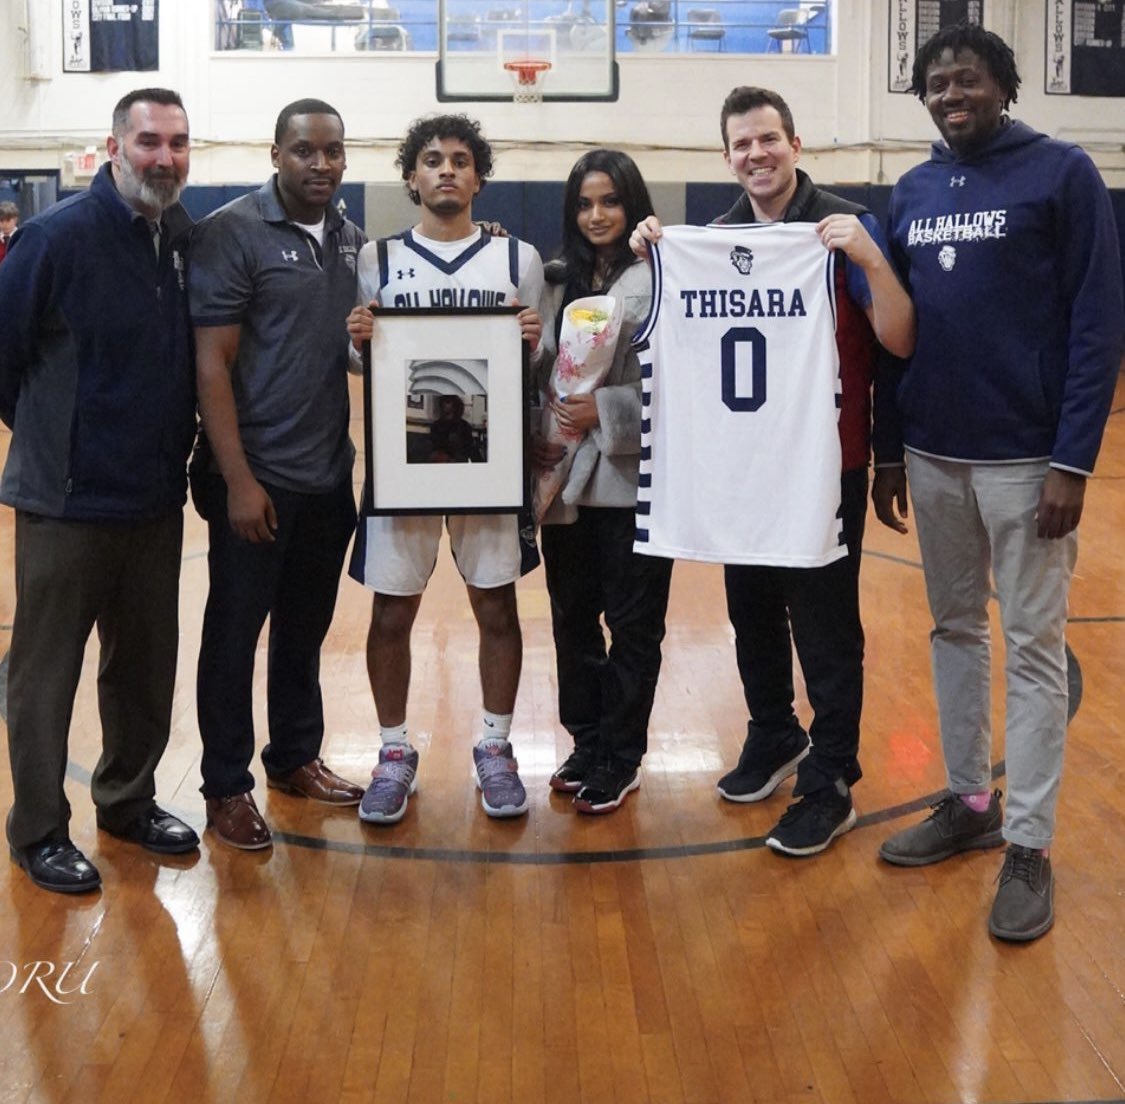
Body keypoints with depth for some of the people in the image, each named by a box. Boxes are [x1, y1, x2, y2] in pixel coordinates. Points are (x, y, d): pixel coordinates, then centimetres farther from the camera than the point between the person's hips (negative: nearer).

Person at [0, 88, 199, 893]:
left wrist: (173, 441, 8)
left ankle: (129, 800, 34)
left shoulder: (188, 239, 2)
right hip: (67, 499, -5)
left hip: (156, 498, 6)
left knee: (146, 663, 16)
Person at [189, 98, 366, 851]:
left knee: (307, 627, 16)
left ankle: (296, 759, 32)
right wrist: (239, 479, -17)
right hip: (257, 478, -6)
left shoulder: (353, 240, 9)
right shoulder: (232, 233, -10)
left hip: (330, 476, 6)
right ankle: (226, 786, 17)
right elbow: (212, 365, -13)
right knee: (235, 632, 5)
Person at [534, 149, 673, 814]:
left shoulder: (662, 278, -7)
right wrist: (539, 435, -2)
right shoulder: (560, 280, 11)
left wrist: (606, 411, -21)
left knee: (633, 622, 5)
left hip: (633, 478, -5)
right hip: (568, 478, 6)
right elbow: (543, 372, 13)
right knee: (573, 616, 13)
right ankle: (587, 745, 28)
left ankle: (620, 760, 17)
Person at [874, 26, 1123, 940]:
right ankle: (968, 802, 26)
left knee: (1033, 646, 1)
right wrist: (888, 450, 10)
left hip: (1026, 458, -5)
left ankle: (1030, 846, 8)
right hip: (934, 456, 5)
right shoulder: (911, 193, 10)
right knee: (955, 630, 13)